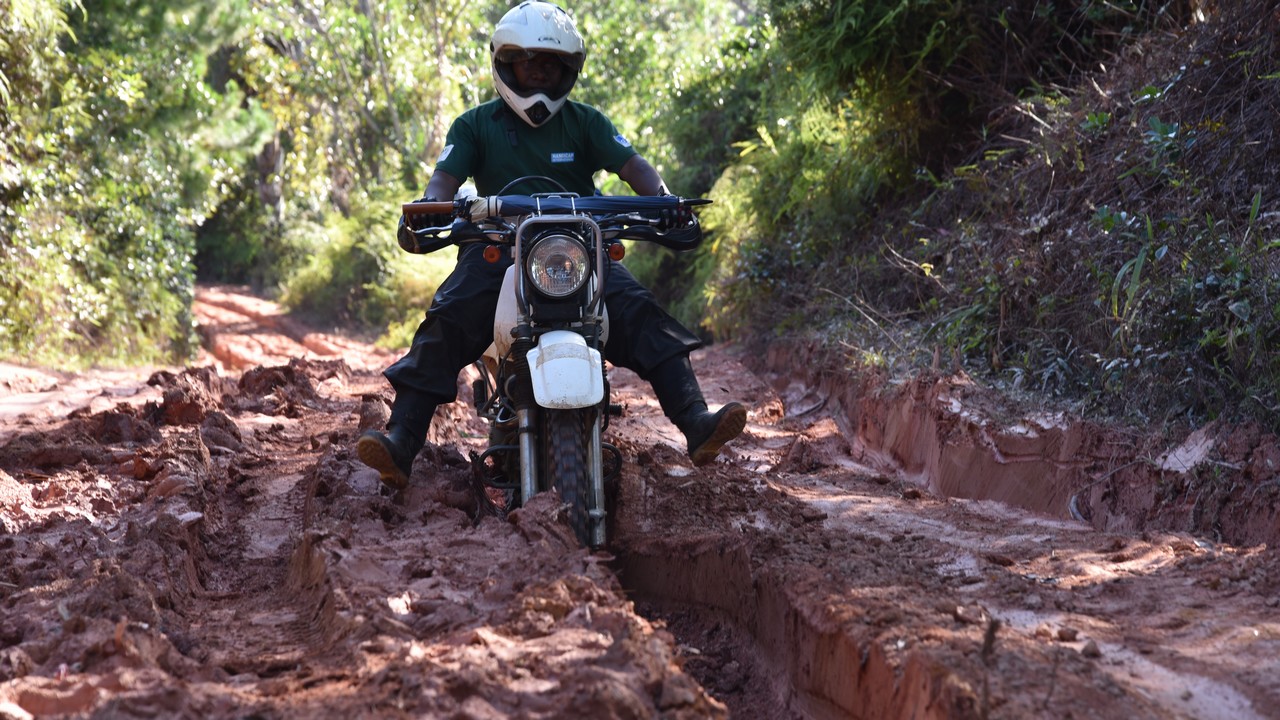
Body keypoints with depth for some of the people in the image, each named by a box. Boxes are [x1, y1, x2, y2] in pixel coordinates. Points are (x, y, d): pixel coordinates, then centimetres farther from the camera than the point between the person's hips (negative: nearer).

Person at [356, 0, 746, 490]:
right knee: (445, 323, -25)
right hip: (496, 247, -1)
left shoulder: (585, 122, 13)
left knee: (640, 314, -24)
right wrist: (427, 211, -28)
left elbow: (632, 165, 0)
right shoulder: (475, 126, 11)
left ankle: (695, 423, -34)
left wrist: (665, 203, -22)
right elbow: (446, 178, -3)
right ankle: (400, 444, -32)